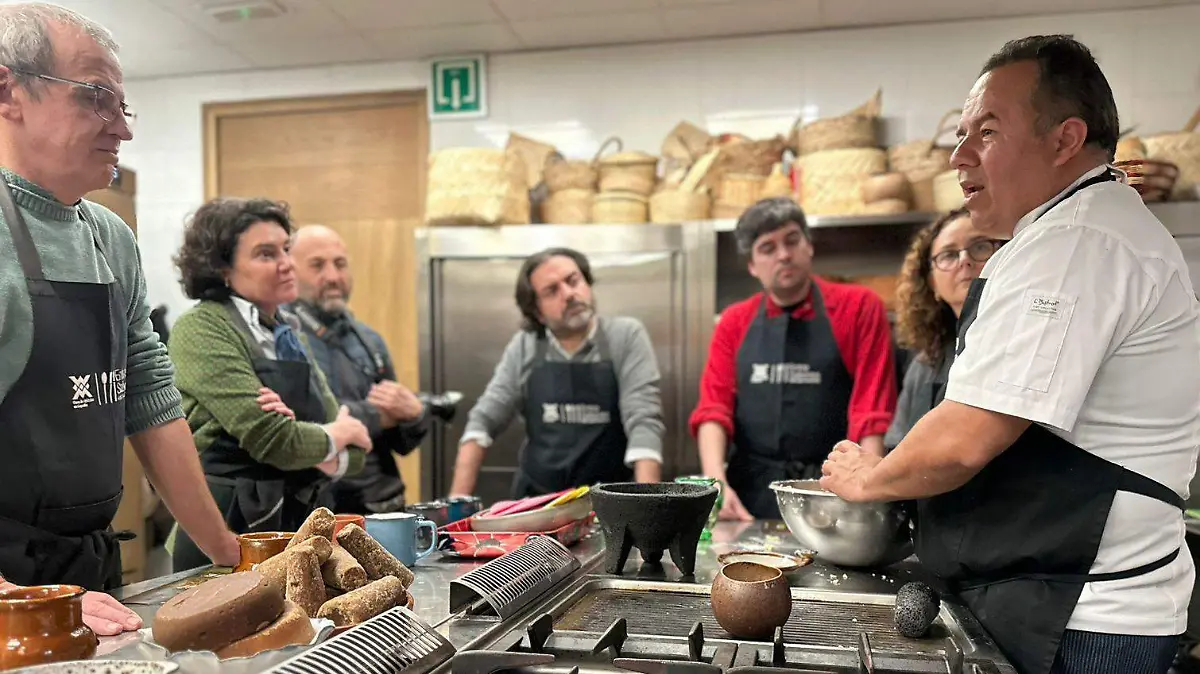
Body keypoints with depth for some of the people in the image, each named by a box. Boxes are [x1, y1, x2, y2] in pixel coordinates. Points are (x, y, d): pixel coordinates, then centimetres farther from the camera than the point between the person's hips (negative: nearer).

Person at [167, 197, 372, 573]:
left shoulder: (289, 337, 11)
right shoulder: (200, 328, -10)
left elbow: (353, 455, 7)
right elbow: (271, 440, -21)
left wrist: (313, 450, -15)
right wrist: (337, 434, -3)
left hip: (305, 526, 7)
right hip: (230, 531, -6)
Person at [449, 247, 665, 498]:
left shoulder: (626, 335, -7)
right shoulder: (523, 348, 2)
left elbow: (644, 421, -15)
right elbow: (483, 420, 1)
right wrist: (459, 497, -11)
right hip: (535, 501, 3)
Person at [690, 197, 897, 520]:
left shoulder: (859, 306, 0)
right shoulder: (734, 323, 8)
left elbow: (873, 407, -5)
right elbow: (714, 407, 1)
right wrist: (717, 483, -14)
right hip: (749, 496, 2)